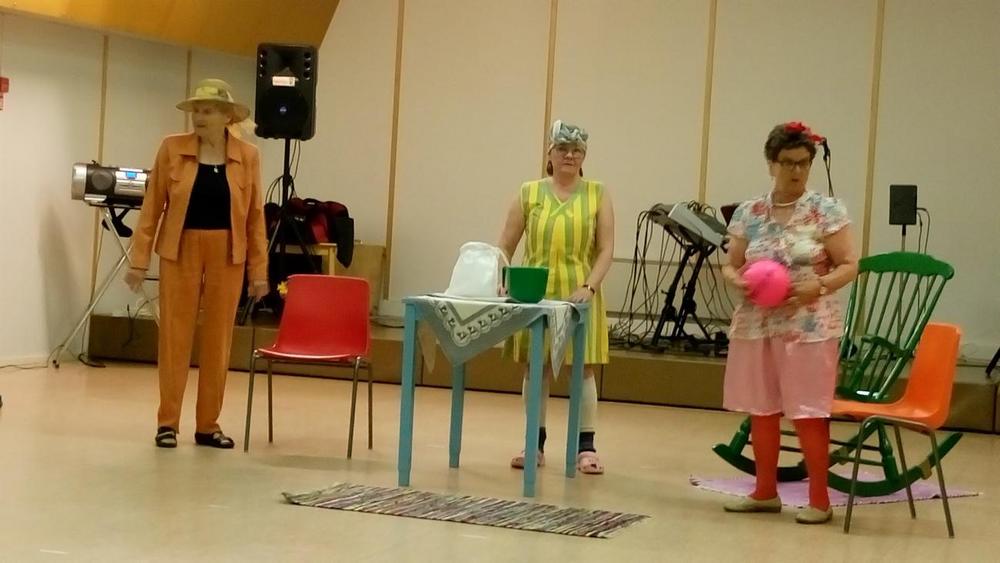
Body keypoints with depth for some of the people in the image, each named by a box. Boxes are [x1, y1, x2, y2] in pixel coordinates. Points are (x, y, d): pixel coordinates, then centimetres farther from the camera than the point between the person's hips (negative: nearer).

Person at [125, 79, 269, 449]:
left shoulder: (247, 156, 0)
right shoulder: (172, 149, -1)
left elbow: (255, 215, 2)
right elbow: (152, 206, 0)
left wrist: (259, 270, 0)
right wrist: (139, 259, -3)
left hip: (227, 254, 1)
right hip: (181, 250, -1)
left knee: (218, 340, 4)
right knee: (174, 336, 2)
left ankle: (208, 425, 13)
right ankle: (167, 422, 10)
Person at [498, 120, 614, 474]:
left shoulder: (598, 195, 3)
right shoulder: (529, 193, 5)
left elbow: (605, 250, -1)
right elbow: (505, 247, 6)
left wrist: (589, 287, -15)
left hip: (577, 296, -1)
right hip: (535, 294, 1)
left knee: (583, 368, 0)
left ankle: (586, 448, 5)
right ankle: (535, 444, 15)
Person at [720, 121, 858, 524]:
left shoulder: (826, 211, -4)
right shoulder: (748, 213, 5)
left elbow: (849, 265, -4)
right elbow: (730, 266, 10)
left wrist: (819, 286, -21)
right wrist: (738, 282, -13)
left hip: (809, 326, -4)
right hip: (757, 324, 4)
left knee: (808, 412, -3)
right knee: (760, 409, 10)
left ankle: (819, 500, 7)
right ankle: (765, 492, 24)